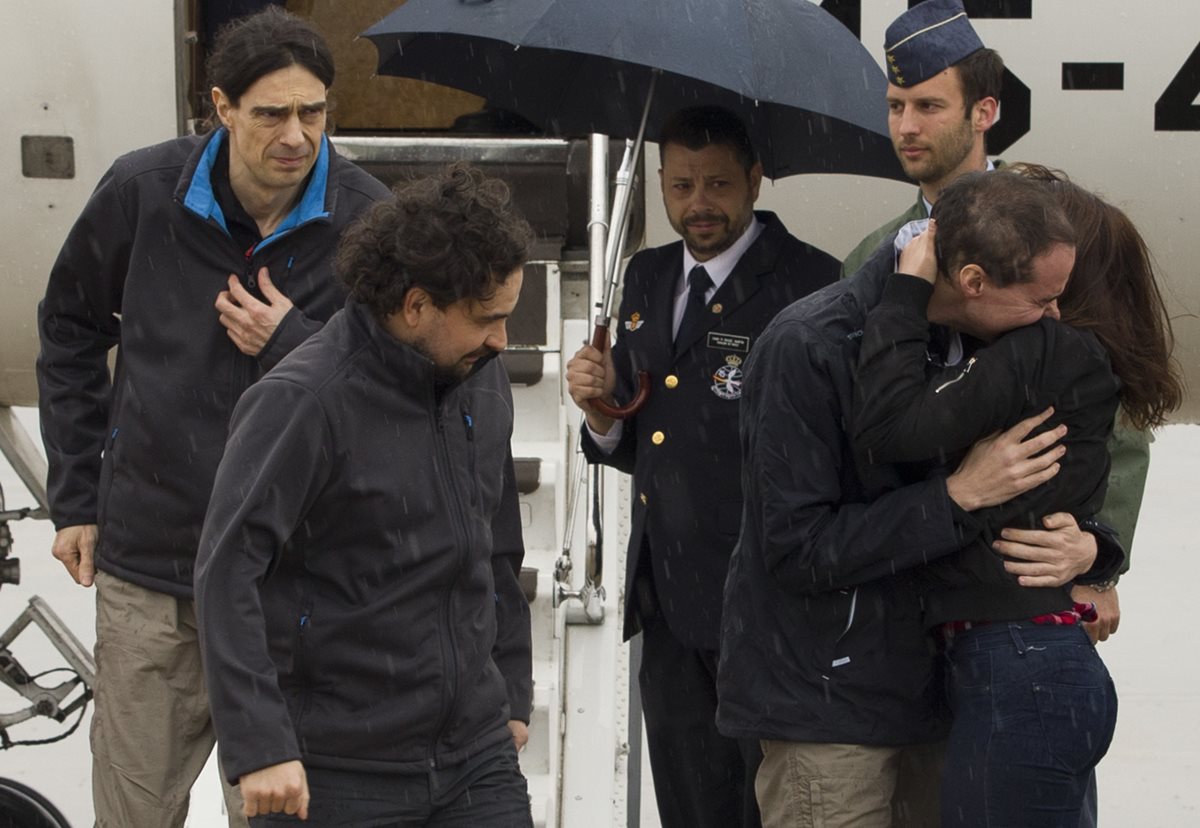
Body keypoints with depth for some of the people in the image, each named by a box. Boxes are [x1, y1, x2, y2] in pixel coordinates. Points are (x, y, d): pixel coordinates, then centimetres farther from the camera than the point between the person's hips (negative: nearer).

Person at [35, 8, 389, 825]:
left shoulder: (365, 221, -8)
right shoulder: (144, 191, -5)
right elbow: (70, 326, 11)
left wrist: (291, 344, -18)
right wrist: (77, 496, 10)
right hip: (147, 561, 1)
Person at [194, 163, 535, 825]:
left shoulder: (482, 379, 8)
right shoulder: (301, 403, -15)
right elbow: (226, 576, -19)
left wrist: (513, 693, 22)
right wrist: (260, 746, -24)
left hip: (478, 754, 6)